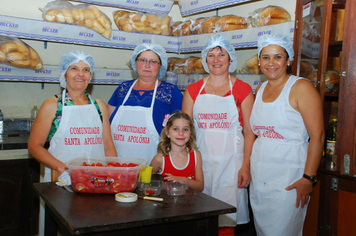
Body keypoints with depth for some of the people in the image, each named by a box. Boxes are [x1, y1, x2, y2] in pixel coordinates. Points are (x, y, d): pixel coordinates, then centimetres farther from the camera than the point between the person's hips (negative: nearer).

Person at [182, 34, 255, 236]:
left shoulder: (242, 89, 2)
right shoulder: (193, 90, 9)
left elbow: (249, 131, 0)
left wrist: (246, 166, -7)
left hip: (230, 162, -2)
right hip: (200, 161, 2)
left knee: (226, 219, 0)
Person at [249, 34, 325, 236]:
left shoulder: (301, 87, -10)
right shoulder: (261, 89, 11)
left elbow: (317, 136, -14)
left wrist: (308, 178, -19)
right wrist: (247, 167, 13)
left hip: (288, 178, -6)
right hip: (259, 175, 7)